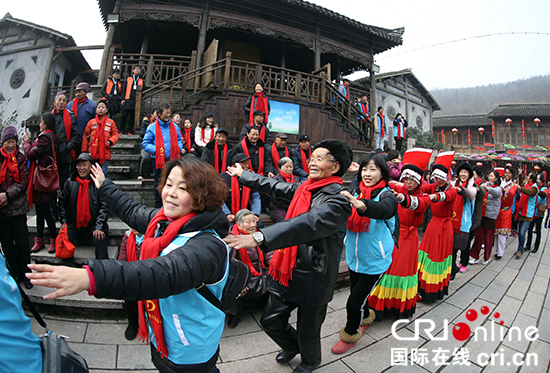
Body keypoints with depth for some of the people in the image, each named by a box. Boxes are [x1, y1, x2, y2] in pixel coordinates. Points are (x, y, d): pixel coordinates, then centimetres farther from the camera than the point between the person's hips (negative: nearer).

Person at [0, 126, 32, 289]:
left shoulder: (20, 158, 0)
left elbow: (23, 182, -5)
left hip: (17, 207, -2)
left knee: (22, 242, 2)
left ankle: (26, 274, 17)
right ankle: (16, 274, 23)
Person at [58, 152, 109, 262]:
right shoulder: (70, 183, 8)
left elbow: (104, 206, -7)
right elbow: (62, 204, 12)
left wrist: (99, 227, -15)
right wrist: (64, 223, -1)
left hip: (93, 224, -3)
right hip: (74, 225, 3)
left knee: (100, 238, -28)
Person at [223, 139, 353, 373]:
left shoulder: (338, 200, -21)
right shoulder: (304, 187, 5)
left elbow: (308, 223, -37)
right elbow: (274, 187, 19)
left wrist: (258, 237, -47)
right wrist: (242, 175, 28)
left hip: (313, 279, -7)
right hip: (288, 271, 7)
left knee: (307, 332, 15)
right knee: (271, 320, 19)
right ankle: (292, 346, 52)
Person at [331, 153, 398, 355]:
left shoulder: (387, 195, -14)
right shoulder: (355, 193, 0)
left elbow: (383, 209, -37)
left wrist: (360, 205, -56)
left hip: (374, 261, -5)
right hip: (354, 258, 5)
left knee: (354, 302, 0)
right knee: (356, 292, 22)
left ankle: (351, 333, 28)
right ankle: (366, 316, 54)